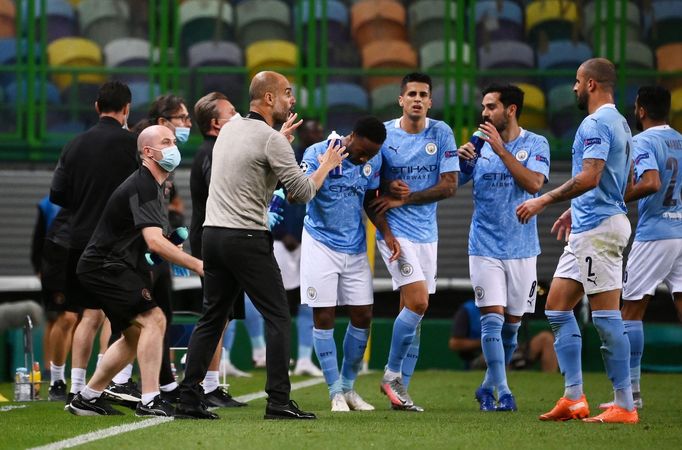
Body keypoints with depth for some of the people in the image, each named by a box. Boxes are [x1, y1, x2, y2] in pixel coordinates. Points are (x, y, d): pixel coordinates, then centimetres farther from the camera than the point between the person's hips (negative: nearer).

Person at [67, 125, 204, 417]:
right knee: (153, 319, -21)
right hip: (105, 267, -11)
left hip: (116, 267, 11)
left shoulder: (154, 186, 15)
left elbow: (155, 238, 32)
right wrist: (196, 265, -32)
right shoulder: (142, 187, -19)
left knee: (135, 336, 14)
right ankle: (149, 401, -25)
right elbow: (154, 241, -30)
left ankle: (87, 398, 21)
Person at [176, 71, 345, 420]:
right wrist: (326, 167, 9)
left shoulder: (229, 129, 13)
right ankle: (278, 401, -6)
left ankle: (188, 399, 6)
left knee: (211, 319, 11)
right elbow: (301, 192, -8)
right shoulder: (271, 140, -10)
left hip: (213, 233, 8)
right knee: (277, 317, -1)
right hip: (247, 237, -8)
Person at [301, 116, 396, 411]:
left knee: (363, 316, 3)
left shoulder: (374, 161, 0)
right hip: (321, 245, -4)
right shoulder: (317, 153, -14)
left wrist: (386, 233, 0)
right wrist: (326, 167, -33)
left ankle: (348, 387, 17)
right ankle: (336, 392, 3)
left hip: (355, 247, 5)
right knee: (324, 318, -4)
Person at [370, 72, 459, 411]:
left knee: (412, 311, 5)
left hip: (426, 232, 3)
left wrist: (403, 199, -9)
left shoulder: (441, 133, 1)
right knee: (418, 303, -16)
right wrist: (389, 186, -15)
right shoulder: (383, 133, -2)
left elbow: (449, 186, -2)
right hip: (394, 229, -3)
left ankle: (400, 388, 10)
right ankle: (391, 375, -1)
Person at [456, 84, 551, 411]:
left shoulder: (536, 144, -1)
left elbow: (534, 183, -18)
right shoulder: (479, 145, 4)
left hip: (521, 248, 0)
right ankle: (502, 392, -12)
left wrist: (501, 149, -22)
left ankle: (488, 387, 22)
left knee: (512, 324, 6)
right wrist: (459, 159, -14)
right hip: (485, 247, 0)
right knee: (492, 318, -12)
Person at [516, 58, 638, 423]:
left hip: (598, 229, -11)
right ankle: (573, 399, 11)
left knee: (606, 317, -8)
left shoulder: (596, 124, -14)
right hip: (587, 228, 11)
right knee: (557, 307, 12)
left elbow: (589, 177, -24)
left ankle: (624, 406, -6)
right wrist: (575, 210, 29)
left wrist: (544, 201, -17)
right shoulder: (619, 123, 18)